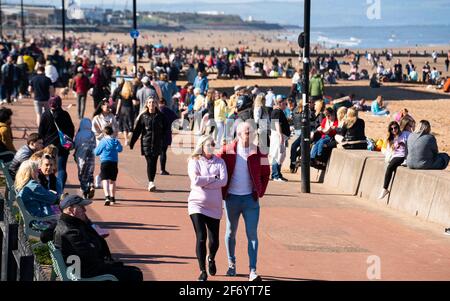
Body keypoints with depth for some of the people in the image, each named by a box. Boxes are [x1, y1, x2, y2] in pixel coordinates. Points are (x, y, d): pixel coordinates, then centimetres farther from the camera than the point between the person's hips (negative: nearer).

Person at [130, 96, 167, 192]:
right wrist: (132, 142, 1)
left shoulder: (160, 116, 5)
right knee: (150, 162, -11)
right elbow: (137, 130, 3)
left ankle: (151, 182, 13)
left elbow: (165, 130, 8)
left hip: (157, 143, 1)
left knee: (154, 163, 4)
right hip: (146, 142, -1)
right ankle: (151, 182, -14)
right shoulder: (143, 116, 2)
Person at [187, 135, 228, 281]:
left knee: (214, 241, 5)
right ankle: (202, 271, -4)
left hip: (214, 206, 3)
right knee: (201, 237, -13)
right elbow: (195, 180, -17)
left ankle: (211, 258, 40)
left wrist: (204, 183, -15)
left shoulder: (219, 162, 6)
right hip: (197, 204, -2)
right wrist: (213, 178, -10)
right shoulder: (194, 161, -1)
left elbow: (224, 181, -10)